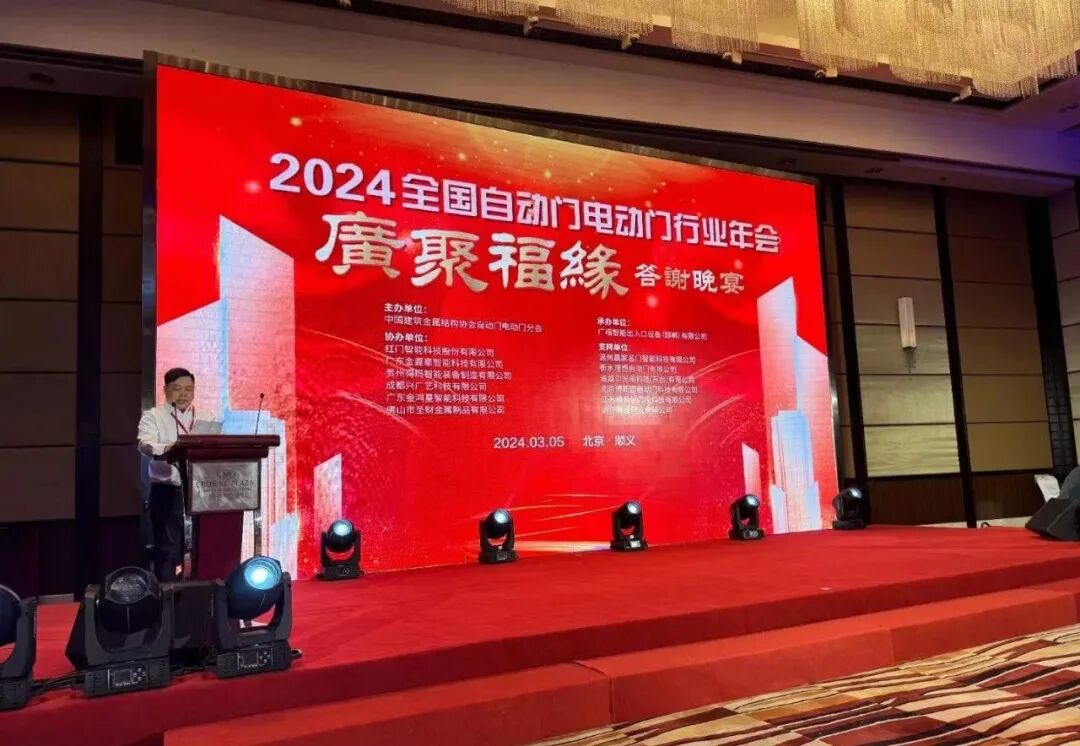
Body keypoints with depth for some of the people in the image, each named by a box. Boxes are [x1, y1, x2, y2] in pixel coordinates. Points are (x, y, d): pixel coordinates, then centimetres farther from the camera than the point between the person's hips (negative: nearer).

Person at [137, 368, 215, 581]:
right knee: (167, 549, 0)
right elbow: (145, 444, -17)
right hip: (167, 492, -3)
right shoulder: (153, 416, 1)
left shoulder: (205, 418, 13)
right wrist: (168, 449, -37)